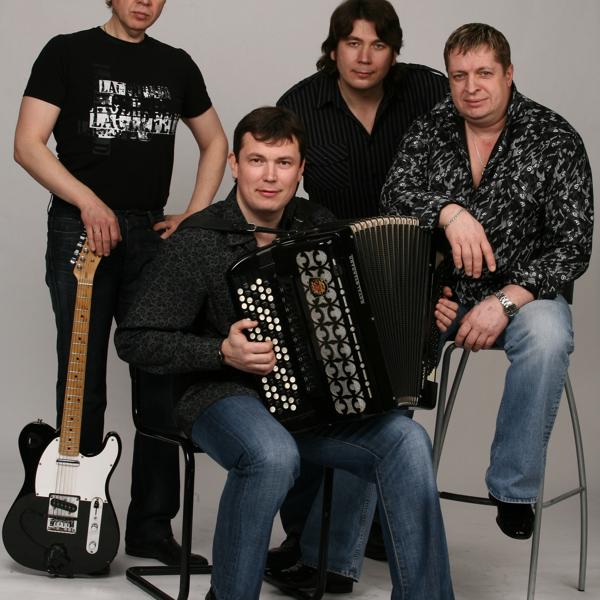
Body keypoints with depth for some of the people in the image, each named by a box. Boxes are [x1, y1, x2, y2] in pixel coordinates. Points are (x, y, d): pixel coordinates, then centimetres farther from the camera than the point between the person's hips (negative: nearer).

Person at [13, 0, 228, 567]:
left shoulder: (176, 65, 13)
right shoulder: (67, 52, 1)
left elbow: (214, 142, 22)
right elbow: (28, 144, -7)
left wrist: (194, 216, 8)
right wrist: (89, 202, -17)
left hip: (152, 234, 4)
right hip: (80, 230, -4)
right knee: (83, 386, 1)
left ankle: (151, 525, 12)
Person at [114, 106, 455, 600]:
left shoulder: (319, 225, 7)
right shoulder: (196, 243, -8)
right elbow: (135, 341, -7)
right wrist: (224, 353, -18)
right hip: (227, 396, -4)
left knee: (408, 442, -21)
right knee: (274, 455, -37)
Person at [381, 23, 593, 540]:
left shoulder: (554, 140, -5)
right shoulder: (430, 130, 6)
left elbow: (573, 245, -10)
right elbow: (394, 196, -8)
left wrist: (505, 302, -23)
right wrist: (450, 210, -29)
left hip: (522, 290, -2)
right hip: (437, 286, 3)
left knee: (547, 335, -36)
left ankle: (514, 488, -20)